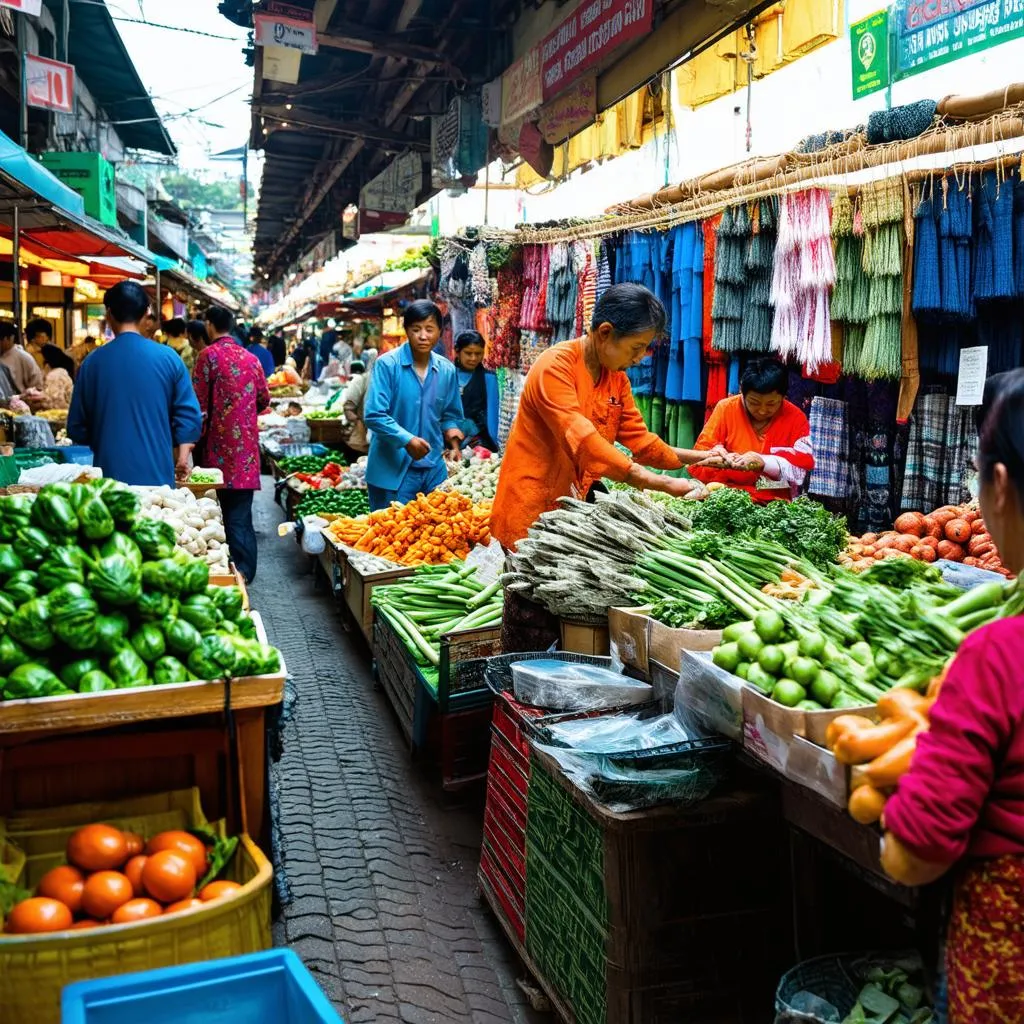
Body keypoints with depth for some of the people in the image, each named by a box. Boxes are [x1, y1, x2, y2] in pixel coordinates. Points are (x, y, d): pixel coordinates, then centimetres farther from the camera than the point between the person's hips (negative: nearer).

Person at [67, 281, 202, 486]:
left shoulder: (92, 362, 0)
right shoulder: (168, 358, -2)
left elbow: (77, 429, 8)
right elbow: (189, 415, -4)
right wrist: (182, 457, 5)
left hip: (110, 475, 1)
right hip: (157, 476, -1)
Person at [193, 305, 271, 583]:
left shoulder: (209, 354, -7)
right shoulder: (251, 358, 8)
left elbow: (199, 402, -10)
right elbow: (264, 399, 14)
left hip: (219, 445, -4)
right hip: (247, 443, 5)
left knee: (223, 507, 4)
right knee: (241, 511, 8)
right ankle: (245, 568, 10)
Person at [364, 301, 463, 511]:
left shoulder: (447, 370, 6)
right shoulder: (387, 364, -9)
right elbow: (374, 415, -14)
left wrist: (451, 432, -4)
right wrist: (406, 440, -24)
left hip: (434, 471, 5)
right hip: (393, 471, -4)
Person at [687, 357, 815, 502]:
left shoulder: (795, 418, 1)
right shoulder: (725, 409, 0)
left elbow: (803, 465, -8)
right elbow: (699, 460, 1)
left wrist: (763, 462, -20)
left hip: (775, 502, 0)